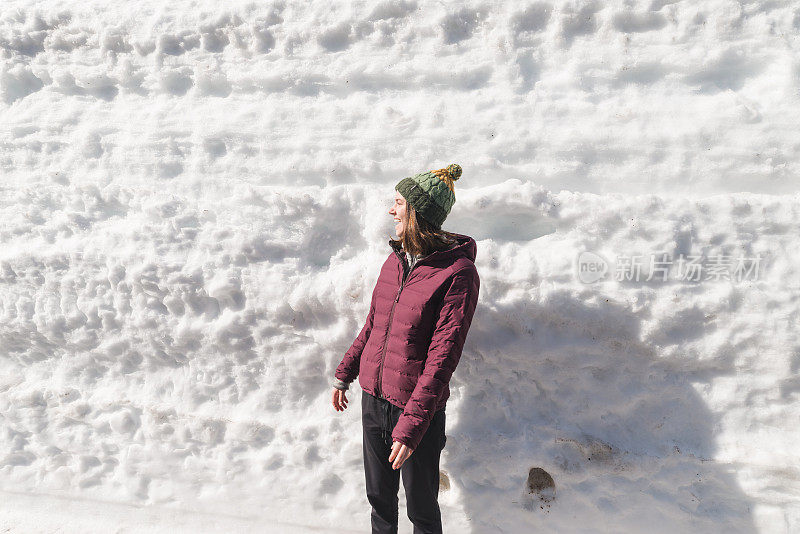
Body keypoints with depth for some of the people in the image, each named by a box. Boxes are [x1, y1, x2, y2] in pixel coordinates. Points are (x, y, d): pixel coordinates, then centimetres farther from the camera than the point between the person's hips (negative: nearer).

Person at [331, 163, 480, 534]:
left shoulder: (458, 272, -17)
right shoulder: (395, 261, 4)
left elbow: (442, 356, -21)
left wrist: (411, 425, -23)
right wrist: (344, 374, 19)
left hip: (418, 407, -6)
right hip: (373, 399, 6)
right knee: (379, 496, 21)